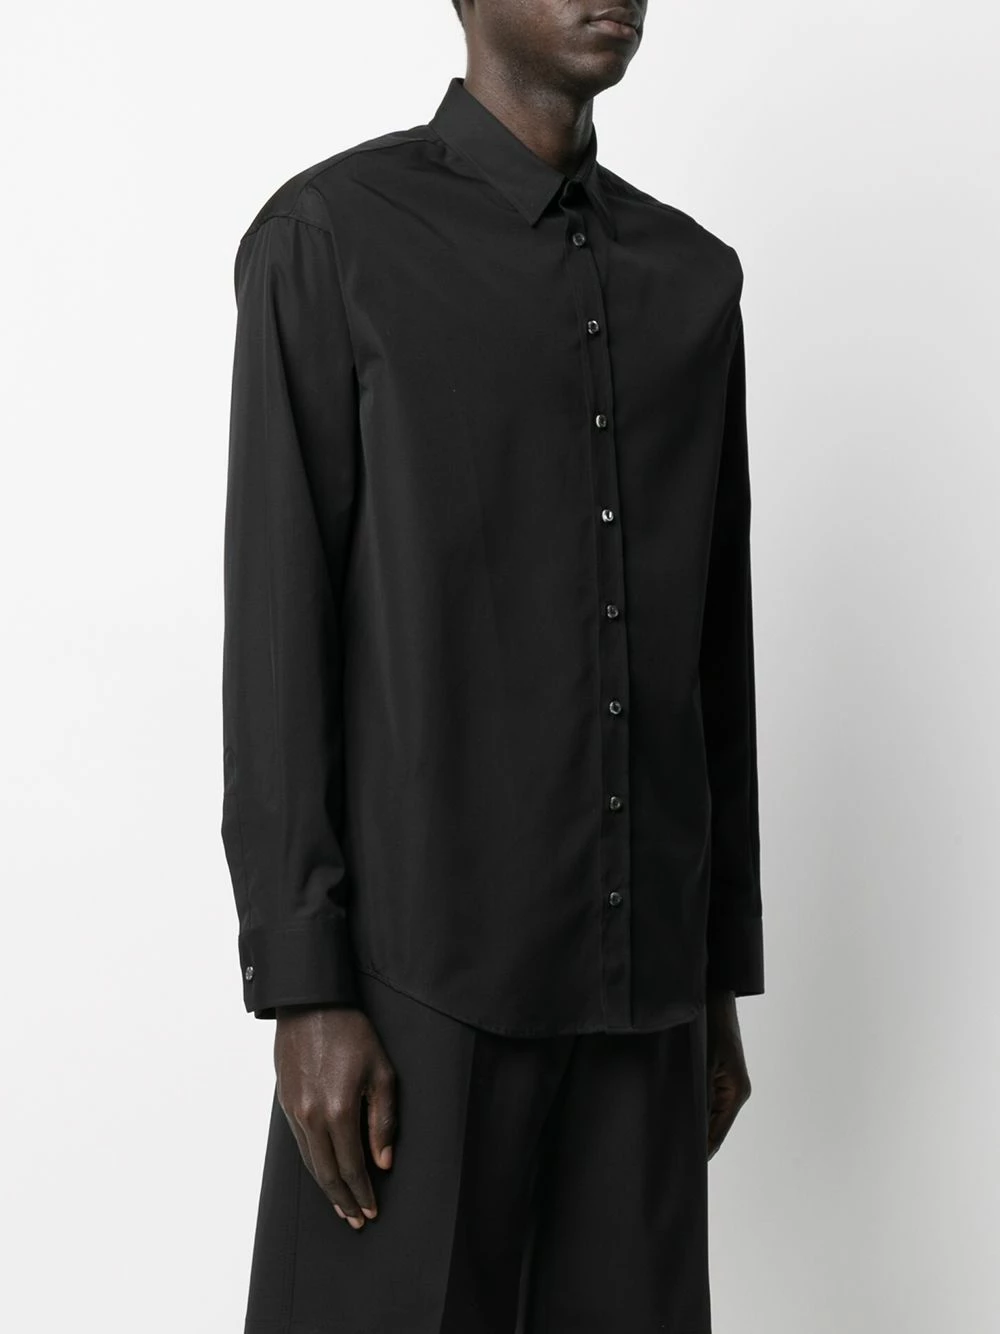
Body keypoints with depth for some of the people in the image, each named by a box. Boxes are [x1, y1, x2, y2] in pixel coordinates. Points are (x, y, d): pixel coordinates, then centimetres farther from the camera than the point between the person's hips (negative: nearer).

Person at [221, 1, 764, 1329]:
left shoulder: (696, 281, 12)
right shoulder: (328, 237, -5)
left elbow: (717, 655, 14)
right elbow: (275, 633, -9)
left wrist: (720, 979, 13)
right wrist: (304, 993, -14)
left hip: (634, 976, 5)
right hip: (420, 967, -5)